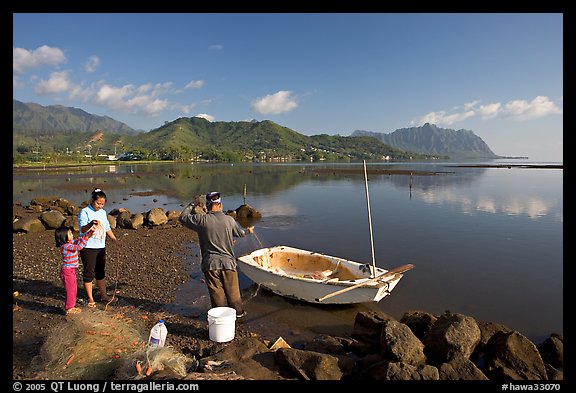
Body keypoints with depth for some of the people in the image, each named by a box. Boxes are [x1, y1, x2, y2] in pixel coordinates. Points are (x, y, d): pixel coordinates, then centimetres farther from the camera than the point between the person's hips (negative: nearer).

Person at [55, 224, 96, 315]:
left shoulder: (71, 243, 5)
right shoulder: (66, 246, -22)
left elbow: (80, 239, 13)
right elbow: (79, 246, -32)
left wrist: (89, 232, 0)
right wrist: (87, 236, -32)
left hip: (71, 271, 9)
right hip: (67, 271, -9)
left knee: (73, 289, 18)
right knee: (70, 290, 1)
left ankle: (71, 307, 29)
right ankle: (68, 309, 11)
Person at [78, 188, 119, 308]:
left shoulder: (103, 212, 11)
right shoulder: (84, 212, -10)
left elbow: (107, 228, 19)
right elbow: (82, 229, -22)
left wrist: (115, 239, 8)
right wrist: (91, 224, -42)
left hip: (101, 247, 6)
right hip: (88, 247, -6)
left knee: (101, 272, 15)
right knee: (89, 273, 1)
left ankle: (103, 295, 27)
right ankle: (90, 299, 12)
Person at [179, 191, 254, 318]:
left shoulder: (202, 220, -11)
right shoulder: (229, 220, -4)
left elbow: (182, 217, 4)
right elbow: (241, 233, 13)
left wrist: (192, 204, 15)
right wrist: (248, 230, 36)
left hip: (210, 264, -1)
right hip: (228, 262, 2)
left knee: (216, 292, 13)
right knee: (232, 290, 18)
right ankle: (238, 312, 34)